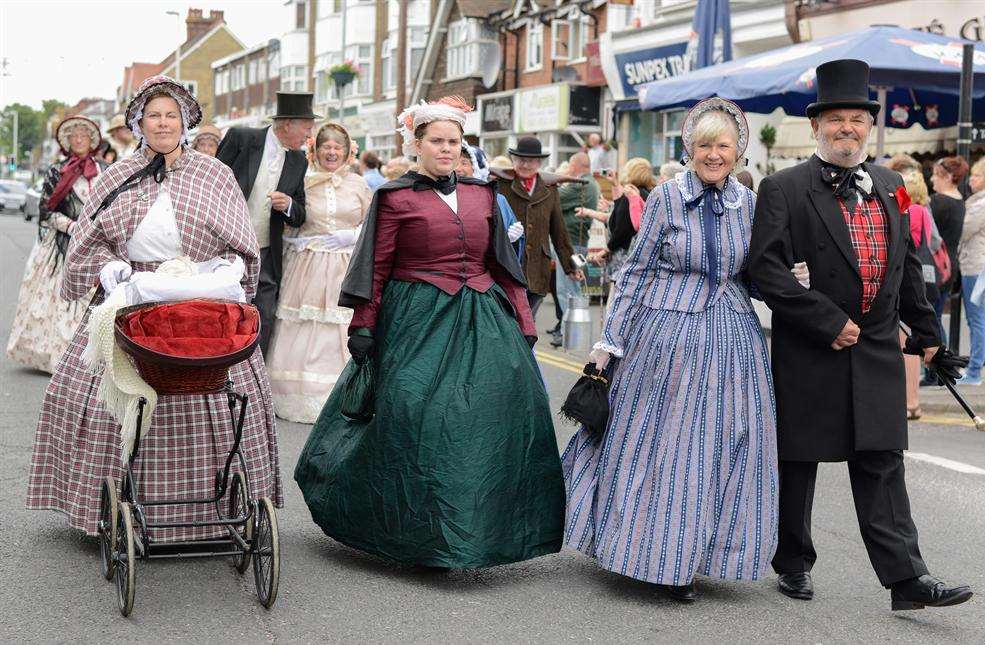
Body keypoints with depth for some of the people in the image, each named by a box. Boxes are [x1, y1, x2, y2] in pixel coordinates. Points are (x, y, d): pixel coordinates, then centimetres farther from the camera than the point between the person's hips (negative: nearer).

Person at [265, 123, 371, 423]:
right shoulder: (304, 182, 4)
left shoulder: (358, 184, 6)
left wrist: (352, 236, -2)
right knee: (305, 336, -1)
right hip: (309, 267, 0)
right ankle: (303, 396, 8)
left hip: (346, 268, 0)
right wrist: (295, 240, -7)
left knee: (341, 335, -1)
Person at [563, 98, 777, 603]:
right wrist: (611, 340, -3)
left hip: (733, 337, 4)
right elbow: (636, 271, -2)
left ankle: (683, 557, 20)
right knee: (660, 442, 2)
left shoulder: (748, 202, 6)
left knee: (724, 443, 5)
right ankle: (658, 557, 17)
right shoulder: (667, 196, -4)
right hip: (668, 332, -4)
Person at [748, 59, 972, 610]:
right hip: (807, 354, -4)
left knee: (882, 466, 2)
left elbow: (908, 265, 19)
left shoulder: (891, 187, 11)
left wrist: (926, 329, 20)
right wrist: (830, 322, -18)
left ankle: (907, 578, 1)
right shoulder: (784, 190, -6)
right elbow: (766, 269, -15)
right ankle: (794, 564, 24)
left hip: (878, 354, 4)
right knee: (798, 462, 8)